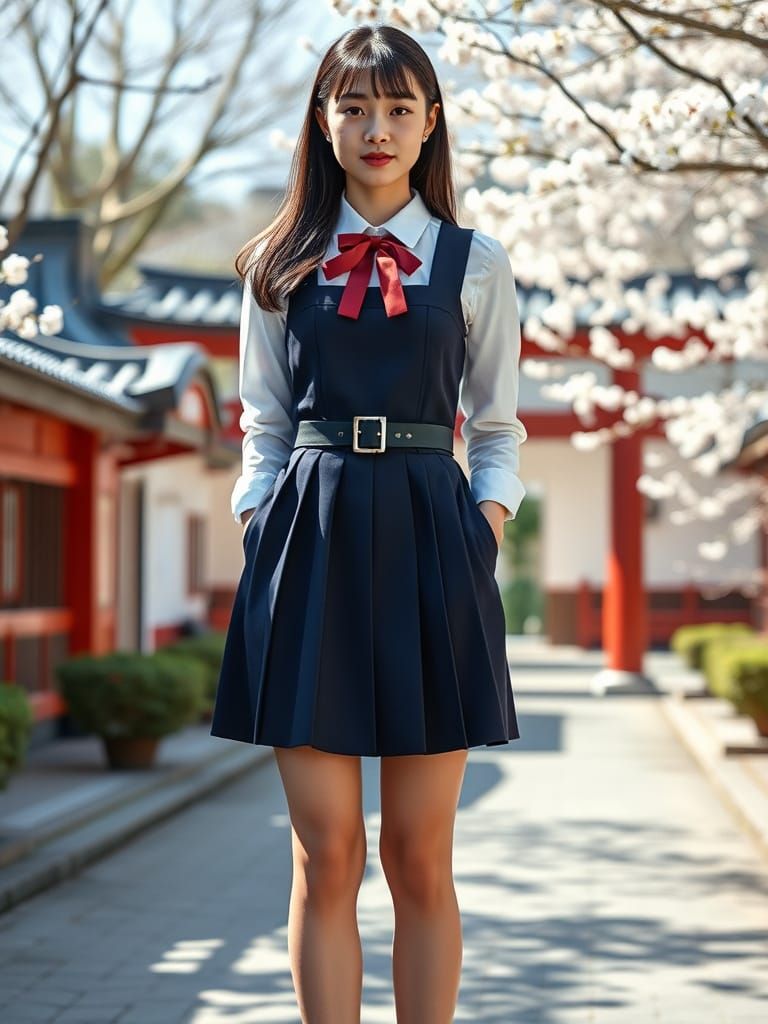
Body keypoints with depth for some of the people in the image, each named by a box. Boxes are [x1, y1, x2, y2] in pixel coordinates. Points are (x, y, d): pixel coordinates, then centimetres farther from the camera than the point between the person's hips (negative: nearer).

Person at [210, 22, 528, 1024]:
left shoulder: (476, 264, 10)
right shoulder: (281, 263, 12)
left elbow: (497, 430, 12)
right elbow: (264, 427, 13)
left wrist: (486, 529, -3)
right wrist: (260, 534, -1)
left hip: (428, 539, 0)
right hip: (309, 541, 1)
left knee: (420, 858, 2)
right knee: (325, 856, -1)